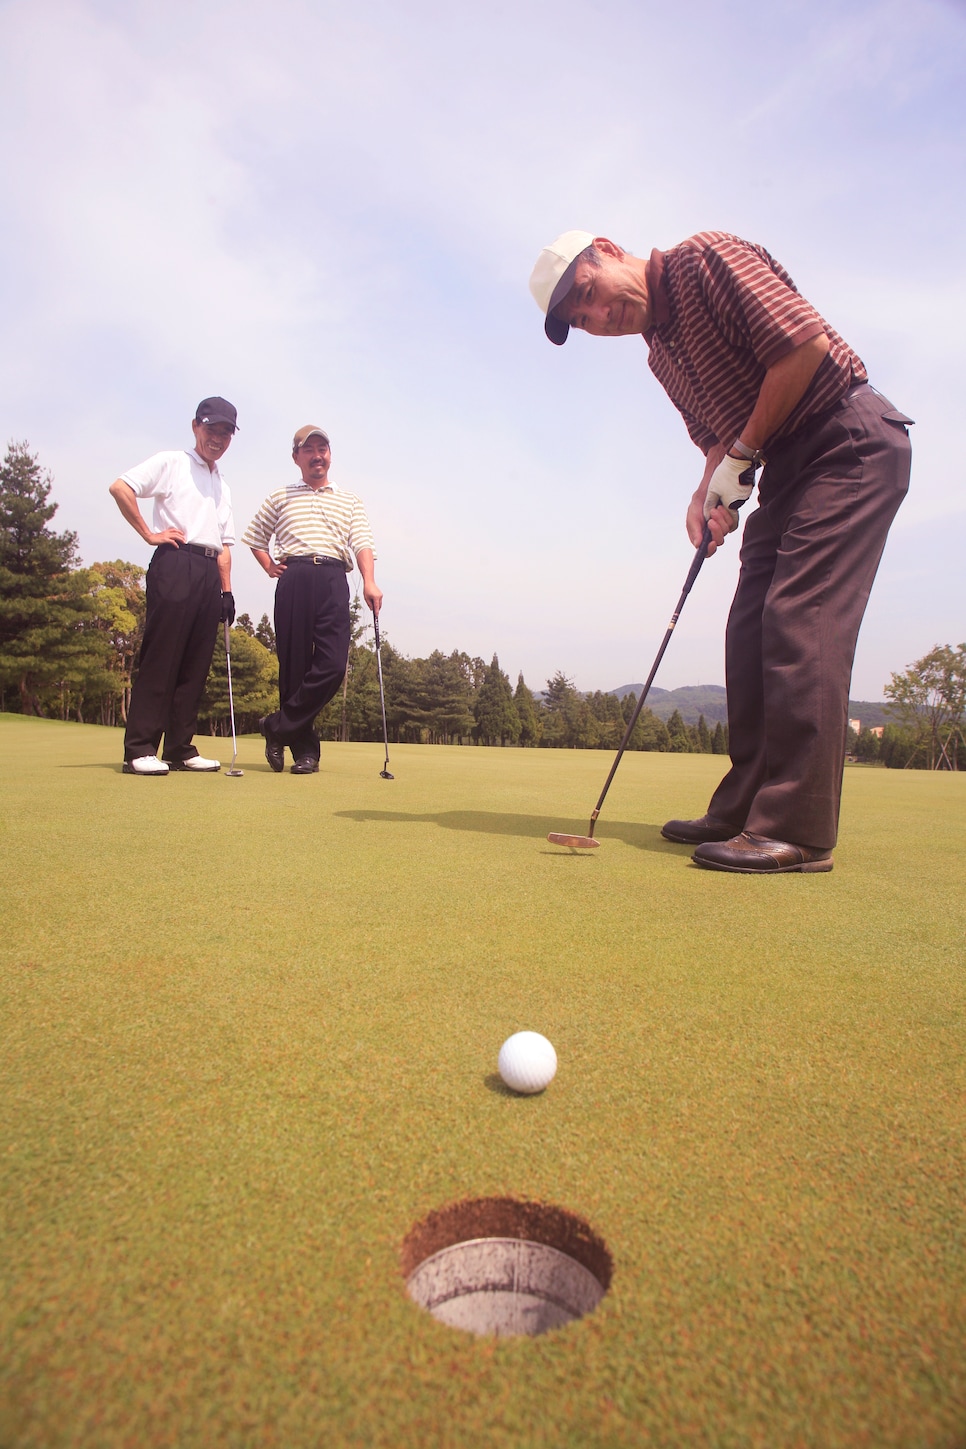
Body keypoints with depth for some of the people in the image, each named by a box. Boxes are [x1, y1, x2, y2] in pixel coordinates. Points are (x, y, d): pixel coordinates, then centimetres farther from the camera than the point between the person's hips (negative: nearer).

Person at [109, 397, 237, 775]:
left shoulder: (222, 485, 26)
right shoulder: (171, 463, 6)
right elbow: (120, 487, -7)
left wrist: (226, 589, 13)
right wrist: (149, 533, -7)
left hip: (209, 573, 7)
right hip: (175, 564, -6)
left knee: (196, 663, 3)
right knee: (161, 657, -10)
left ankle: (180, 748, 7)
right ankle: (140, 749, -8)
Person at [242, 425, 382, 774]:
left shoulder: (350, 501, 22)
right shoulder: (280, 497, 23)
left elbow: (362, 544, 7)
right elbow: (254, 536, 29)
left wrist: (369, 582, -11)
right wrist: (269, 566, 10)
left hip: (333, 579, 0)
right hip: (294, 578, 0)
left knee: (333, 664, -16)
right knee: (294, 664, -5)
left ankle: (278, 727, -2)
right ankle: (304, 749, 3)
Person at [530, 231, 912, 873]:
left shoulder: (707, 257, -9)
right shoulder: (660, 351, 16)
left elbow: (807, 344, -19)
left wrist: (741, 457, -13)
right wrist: (710, 489, -1)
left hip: (851, 440, -9)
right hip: (786, 469, 9)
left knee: (801, 621, -18)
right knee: (751, 634, 2)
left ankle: (798, 831, -16)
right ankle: (745, 809, 8)